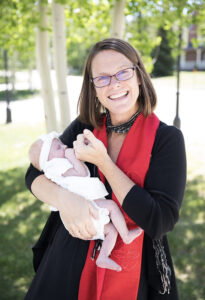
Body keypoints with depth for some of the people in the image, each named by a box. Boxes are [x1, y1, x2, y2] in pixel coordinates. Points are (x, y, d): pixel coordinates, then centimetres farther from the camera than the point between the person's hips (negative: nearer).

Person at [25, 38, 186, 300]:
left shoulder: (167, 138, -14)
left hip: (128, 273, -2)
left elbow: (161, 222, -21)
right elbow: (35, 174, -3)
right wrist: (64, 198, -25)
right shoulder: (84, 128, -3)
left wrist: (103, 161, -23)